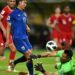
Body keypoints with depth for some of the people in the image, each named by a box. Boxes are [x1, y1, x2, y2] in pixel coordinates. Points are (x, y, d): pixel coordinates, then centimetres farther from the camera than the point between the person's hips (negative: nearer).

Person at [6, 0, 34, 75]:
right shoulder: (13, 13, -9)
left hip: (25, 37, 8)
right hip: (18, 38, -8)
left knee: (29, 55, 7)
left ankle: (13, 63, 27)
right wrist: (7, 40, -7)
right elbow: (8, 26, -6)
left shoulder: (24, 14, 12)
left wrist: (27, 28, -1)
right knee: (29, 55, -10)